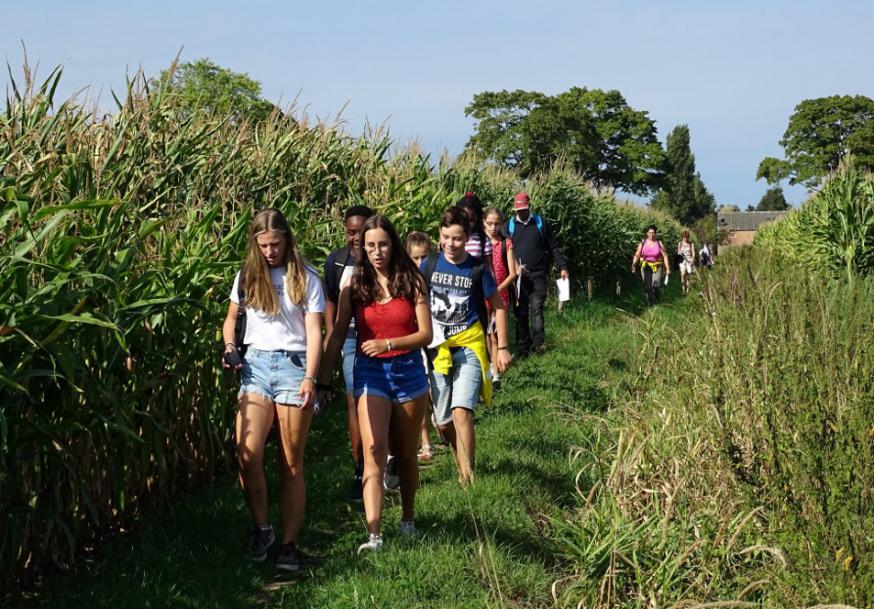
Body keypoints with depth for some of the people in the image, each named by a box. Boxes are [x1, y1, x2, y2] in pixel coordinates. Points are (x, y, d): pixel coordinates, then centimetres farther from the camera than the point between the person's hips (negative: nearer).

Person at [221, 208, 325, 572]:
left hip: (293, 365, -2)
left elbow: (314, 331, -3)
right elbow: (231, 318, 23)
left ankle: (290, 544, 6)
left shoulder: (305, 279, 3)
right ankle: (261, 528, 8)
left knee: (292, 463, 0)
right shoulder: (247, 277, 12)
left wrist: (309, 378, -14)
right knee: (246, 455, -13)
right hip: (255, 364, 2)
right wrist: (230, 348, 2)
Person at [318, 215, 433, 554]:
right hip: (370, 373, 0)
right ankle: (374, 535, -17)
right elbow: (337, 336, 3)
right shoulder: (354, 285, 0)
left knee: (406, 454, 13)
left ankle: (408, 519, 33)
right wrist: (323, 380, 0)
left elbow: (425, 334, -5)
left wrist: (389, 343, -20)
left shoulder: (411, 282, -2)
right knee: (374, 453, -12)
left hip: (408, 370, 1)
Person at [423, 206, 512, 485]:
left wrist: (503, 347, 3)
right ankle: (464, 463, 30)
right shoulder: (430, 265, 0)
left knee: (461, 412, -21)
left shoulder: (477, 269, -4)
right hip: (437, 349, 3)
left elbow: (498, 307, 6)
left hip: (469, 347, -3)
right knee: (443, 423, 8)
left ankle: (467, 479, -17)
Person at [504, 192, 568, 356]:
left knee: (537, 308, -14)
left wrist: (562, 267, 1)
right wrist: (513, 267, -11)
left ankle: (538, 343, -19)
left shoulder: (540, 223, 8)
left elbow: (553, 248, 10)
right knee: (520, 313, 3)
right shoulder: (510, 226, 8)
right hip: (518, 277, 1)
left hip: (537, 275, -1)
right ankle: (522, 349, 7)